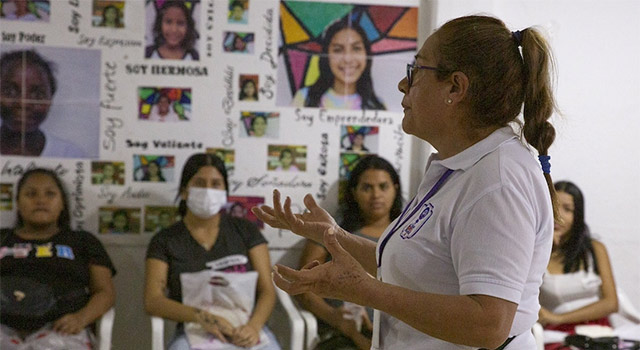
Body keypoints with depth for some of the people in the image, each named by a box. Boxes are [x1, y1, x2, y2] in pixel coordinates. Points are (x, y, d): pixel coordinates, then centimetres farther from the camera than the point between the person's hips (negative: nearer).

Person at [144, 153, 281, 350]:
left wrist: (254, 325, -15)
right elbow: (152, 301, 0)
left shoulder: (245, 231, 14)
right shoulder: (164, 241, 11)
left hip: (246, 330, 1)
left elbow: (267, 290, 7)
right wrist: (201, 317, -16)